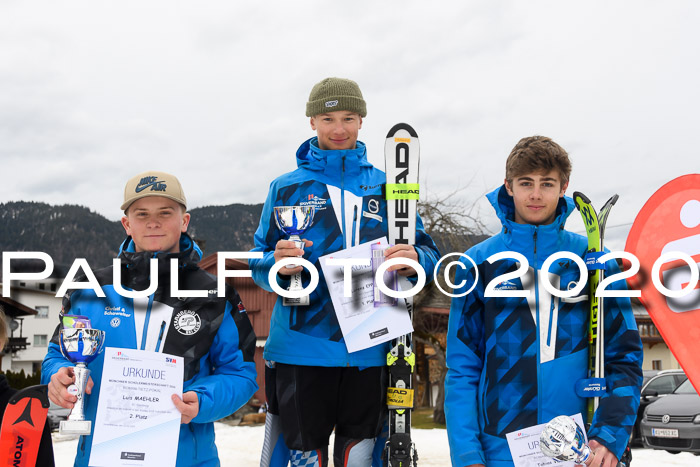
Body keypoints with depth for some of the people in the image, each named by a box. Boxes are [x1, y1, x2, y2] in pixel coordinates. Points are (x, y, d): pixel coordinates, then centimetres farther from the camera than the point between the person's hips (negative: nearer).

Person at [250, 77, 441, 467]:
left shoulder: (385, 187, 11)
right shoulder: (287, 188, 7)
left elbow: (428, 254, 10)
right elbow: (260, 265, 6)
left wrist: (414, 260, -12)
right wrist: (277, 263, -16)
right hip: (301, 350, -1)